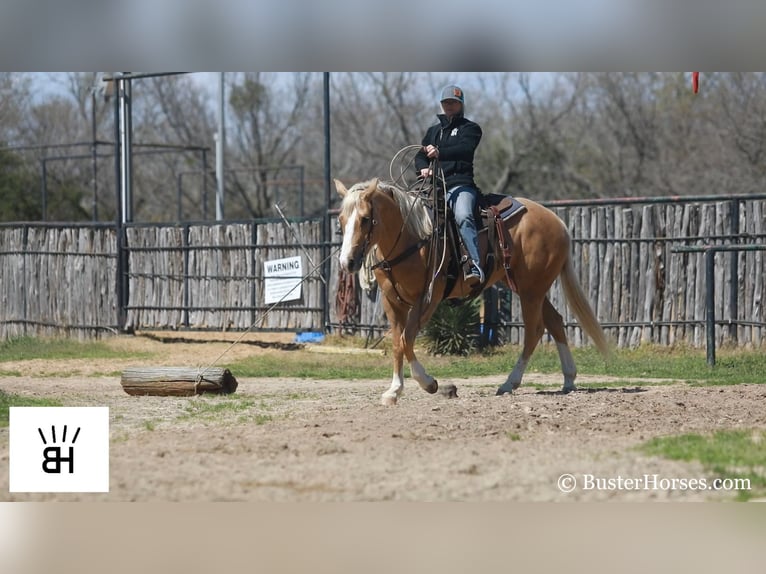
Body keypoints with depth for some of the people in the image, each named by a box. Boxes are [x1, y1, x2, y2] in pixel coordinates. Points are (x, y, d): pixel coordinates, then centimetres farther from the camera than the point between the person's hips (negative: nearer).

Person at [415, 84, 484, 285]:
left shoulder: (470, 128, 11)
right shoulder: (433, 131, 29)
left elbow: (465, 149, -10)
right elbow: (420, 156, 19)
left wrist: (440, 153, -27)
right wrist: (423, 168, -7)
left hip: (460, 184, -7)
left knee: (463, 217, -34)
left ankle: (475, 266, -47)